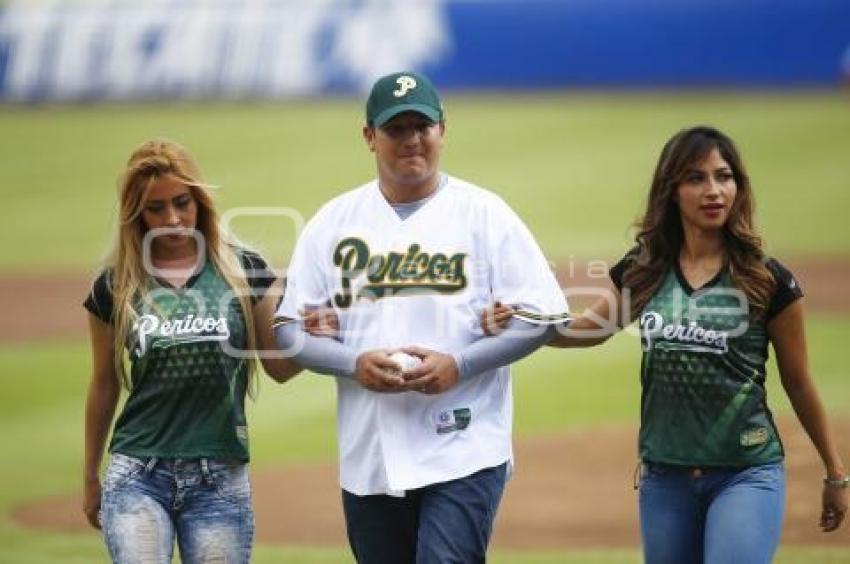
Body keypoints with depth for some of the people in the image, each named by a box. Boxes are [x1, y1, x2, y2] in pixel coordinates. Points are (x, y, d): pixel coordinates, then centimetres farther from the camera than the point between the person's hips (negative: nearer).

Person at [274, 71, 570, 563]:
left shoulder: (484, 213, 1)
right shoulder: (333, 221, 9)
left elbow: (539, 317, -2)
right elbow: (290, 329, 8)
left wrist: (458, 365, -14)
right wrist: (354, 364, -11)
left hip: (464, 453, -4)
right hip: (368, 460, 4)